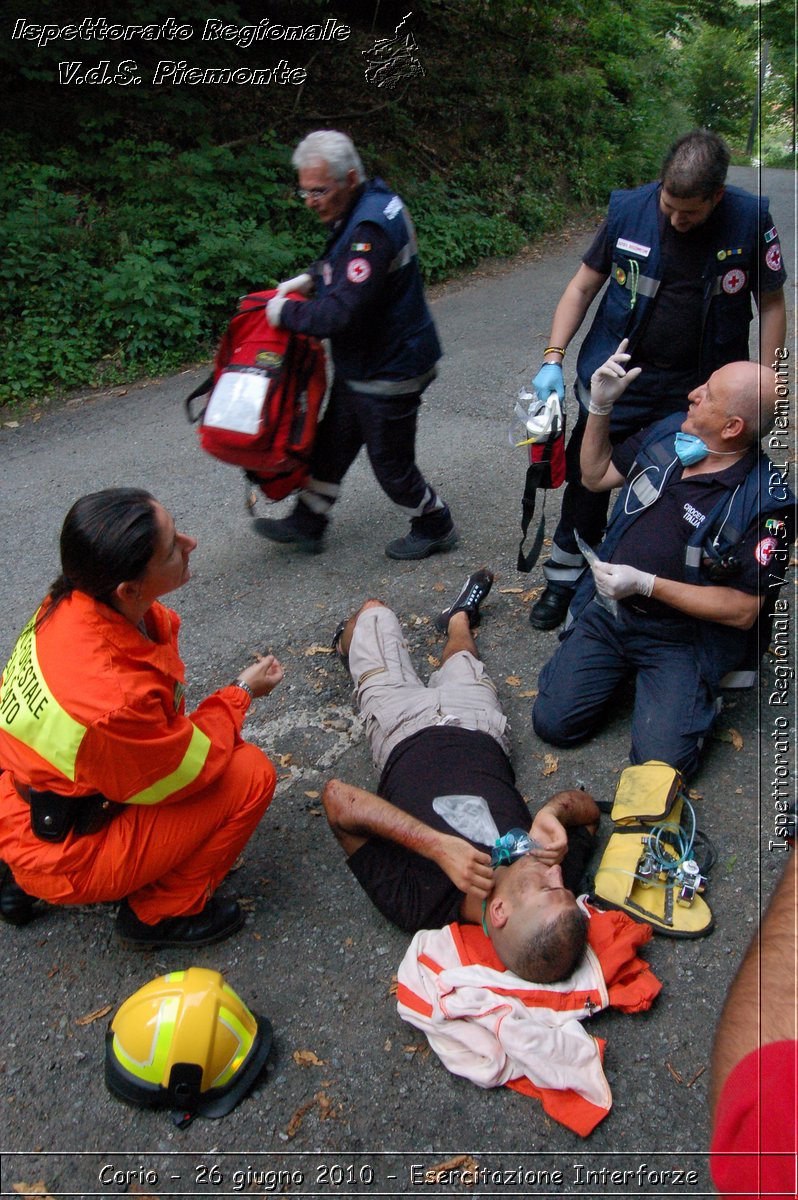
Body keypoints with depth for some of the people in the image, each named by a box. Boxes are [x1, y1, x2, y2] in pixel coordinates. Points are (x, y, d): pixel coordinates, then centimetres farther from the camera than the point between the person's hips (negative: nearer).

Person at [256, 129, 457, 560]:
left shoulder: (370, 229, -29)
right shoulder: (373, 200, 2)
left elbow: (342, 313, -33)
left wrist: (287, 312, -18)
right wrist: (312, 278, 6)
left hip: (388, 371, -10)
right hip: (362, 363, 10)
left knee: (391, 461, 6)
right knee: (333, 443, 18)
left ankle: (435, 528, 29)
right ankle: (306, 523, 33)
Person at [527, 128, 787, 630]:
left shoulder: (750, 221, -10)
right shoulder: (629, 210, -9)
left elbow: (772, 305, 0)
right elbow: (583, 287, 1)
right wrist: (553, 359, -8)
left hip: (700, 391, 0)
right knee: (587, 482, 9)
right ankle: (566, 579, 29)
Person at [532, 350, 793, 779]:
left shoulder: (765, 501, -20)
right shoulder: (670, 430, -2)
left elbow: (744, 610, -19)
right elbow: (596, 476, 13)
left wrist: (645, 584, -24)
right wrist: (600, 406, -2)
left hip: (682, 637, -4)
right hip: (607, 610, 5)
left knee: (662, 760, -17)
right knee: (553, 722, -3)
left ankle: (701, 684, 13)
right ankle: (625, 669, 23)